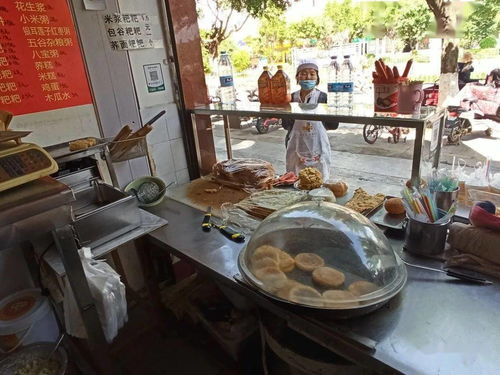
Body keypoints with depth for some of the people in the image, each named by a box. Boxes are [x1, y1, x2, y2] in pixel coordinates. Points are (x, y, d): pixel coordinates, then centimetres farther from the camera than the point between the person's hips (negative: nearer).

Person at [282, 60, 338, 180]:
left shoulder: (323, 97, -6)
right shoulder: (292, 98, 4)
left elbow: (333, 125, -5)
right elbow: (286, 124, 9)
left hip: (317, 149, -3)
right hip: (296, 147, 3)